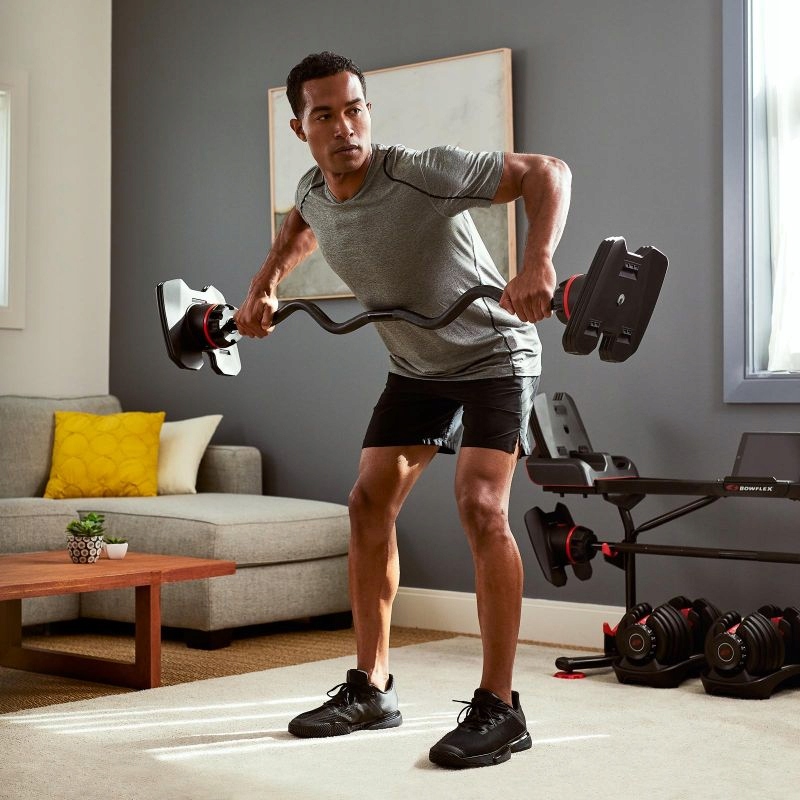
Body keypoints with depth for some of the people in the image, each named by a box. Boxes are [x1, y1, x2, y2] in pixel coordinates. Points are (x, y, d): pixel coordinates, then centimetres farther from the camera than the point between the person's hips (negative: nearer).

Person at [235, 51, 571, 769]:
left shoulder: (423, 174, -28)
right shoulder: (314, 192, -7)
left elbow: (547, 172, -28)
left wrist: (537, 264, -44)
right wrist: (265, 288, 9)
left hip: (493, 357, -7)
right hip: (414, 367, 7)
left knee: (480, 505, -22)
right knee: (369, 503, 2)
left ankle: (500, 708, -14)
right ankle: (371, 690, 13)